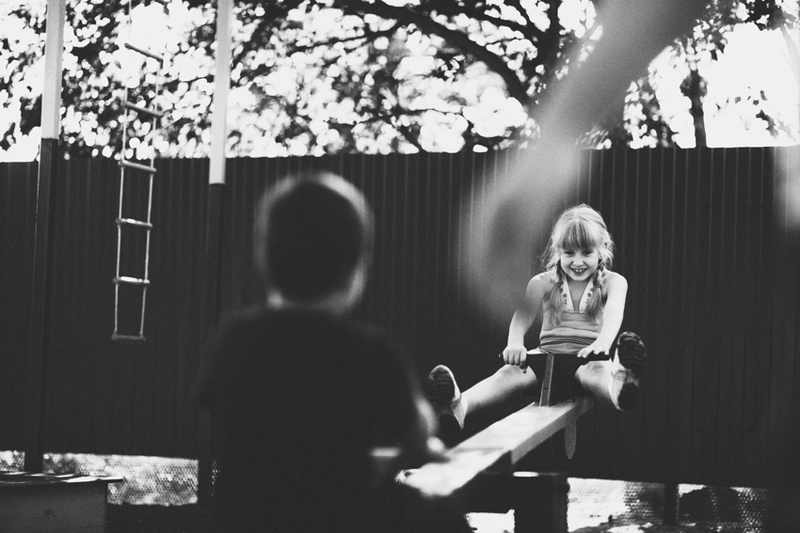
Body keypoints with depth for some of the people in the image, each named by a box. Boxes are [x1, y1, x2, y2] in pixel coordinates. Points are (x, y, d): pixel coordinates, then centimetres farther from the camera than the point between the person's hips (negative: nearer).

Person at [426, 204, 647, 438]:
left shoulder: (613, 282, 5)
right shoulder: (543, 283, 10)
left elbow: (614, 312, -17)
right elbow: (524, 314, -8)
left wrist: (603, 342, -42)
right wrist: (515, 343, -33)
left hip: (588, 357, -1)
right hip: (549, 355, 2)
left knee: (597, 372, -40)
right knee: (510, 372, -30)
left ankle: (620, 384, -79)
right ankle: (458, 406, -60)